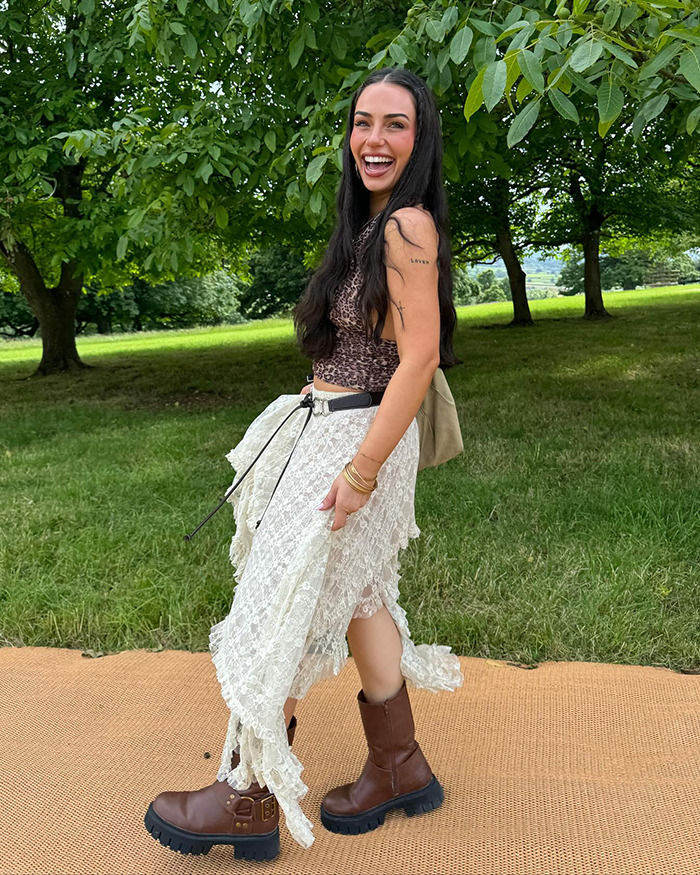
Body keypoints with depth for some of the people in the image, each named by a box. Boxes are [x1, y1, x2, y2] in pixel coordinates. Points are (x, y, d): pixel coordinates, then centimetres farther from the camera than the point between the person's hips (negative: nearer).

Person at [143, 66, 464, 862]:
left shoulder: (407, 225, -16)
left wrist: (361, 469, -22)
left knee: (281, 611, 0)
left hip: (353, 440, -10)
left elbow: (419, 357, -21)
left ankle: (248, 800, 18)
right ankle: (399, 768, 33)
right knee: (356, 597, 16)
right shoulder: (375, 224, 13)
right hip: (328, 430, 10)